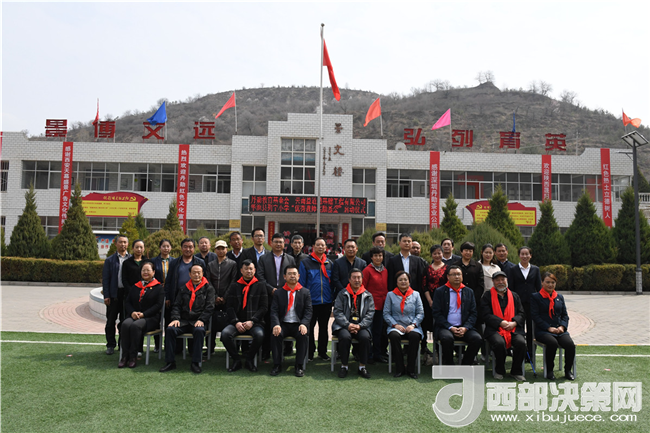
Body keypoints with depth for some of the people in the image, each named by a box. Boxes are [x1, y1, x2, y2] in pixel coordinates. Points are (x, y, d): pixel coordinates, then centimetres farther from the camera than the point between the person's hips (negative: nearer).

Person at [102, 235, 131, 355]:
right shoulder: (110, 260, 5)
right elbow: (105, 279, 2)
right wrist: (106, 296, -6)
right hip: (114, 294, 0)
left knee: (125, 321, 8)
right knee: (111, 321, 7)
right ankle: (110, 345, 18)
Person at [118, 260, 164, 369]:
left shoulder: (159, 288, 7)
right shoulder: (135, 287, 22)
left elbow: (158, 305, -4)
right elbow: (127, 302, 14)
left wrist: (143, 314, -14)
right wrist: (132, 312, -8)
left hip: (151, 318, -4)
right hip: (133, 316, 4)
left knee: (136, 326, -35)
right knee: (125, 324, -30)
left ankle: (133, 357, -26)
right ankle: (124, 356, -26)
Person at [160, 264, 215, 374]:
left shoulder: (208, 288, 9)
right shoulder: (183, 289, 19)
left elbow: (209, 306, 0)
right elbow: (176, 305, 14)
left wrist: (201, 320, -14)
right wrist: (175, 318, -5)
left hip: (198, 321, -3)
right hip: (184, 320, 3)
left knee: (199, 330, -36)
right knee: (170, 329, -26)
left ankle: (195, 363, -26)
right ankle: (170, 362, -17)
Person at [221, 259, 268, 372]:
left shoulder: (260, 286, 9)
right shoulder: (234, 286, 14)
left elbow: (264, 307, 2)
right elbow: (229, 306, 7)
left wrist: (252, 321, -10)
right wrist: (236, 322, -9)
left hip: (255, 322, -1)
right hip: (237, 322, 2)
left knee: (259, 335, -33)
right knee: (225, 333, -28)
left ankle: (249, 360, -6)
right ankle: (237, 360, -7)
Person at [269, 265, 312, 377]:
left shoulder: (305, 292, 7)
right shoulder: (278, 293, 9)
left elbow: (308, 311, 0)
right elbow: (274, 311, -1)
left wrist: (304, 324, -20)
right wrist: (276, 324, -21)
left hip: (298, 325, -1)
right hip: (283, 324, 1)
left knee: (304, 335, -31)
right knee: (276, 334, -29)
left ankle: (299, 366, -19)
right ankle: (277, 365, -15)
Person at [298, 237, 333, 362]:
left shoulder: (329, 263, 9)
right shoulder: (305, 263, -1)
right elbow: (301, 283, -1)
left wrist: (332, 299, 7)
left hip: (326, 301, 3)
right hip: (311, 301, -3)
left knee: (324, 328, 12)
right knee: (309, 327, 6)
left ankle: (322, 352, 23)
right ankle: (310, 352, 17)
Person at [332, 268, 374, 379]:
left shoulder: (368, 295, 12)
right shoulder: (342, 294, 9)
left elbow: (370, 313, 5)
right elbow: (337, 312, 0)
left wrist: (359, 326, -10)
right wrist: (348, 325, -13)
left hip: (361, 326, 1)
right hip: (344, 325, -1)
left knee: (365, 337, -30)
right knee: (345, 337, -32)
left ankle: (362, 367, -12)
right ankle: (344, 366, -13)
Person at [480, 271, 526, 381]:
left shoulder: (514, 296, 20)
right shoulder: (487, 296, 9)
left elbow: (521, 313, 14)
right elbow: (486, 315, -1)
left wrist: (514, 323, -8)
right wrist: (501, 322, -13)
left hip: (513, 328, 3)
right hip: (494, 329, -3)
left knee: (521, 342, -28)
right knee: (499, 343, -33)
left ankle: (516, 371, -5)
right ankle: (499, 371, -6)